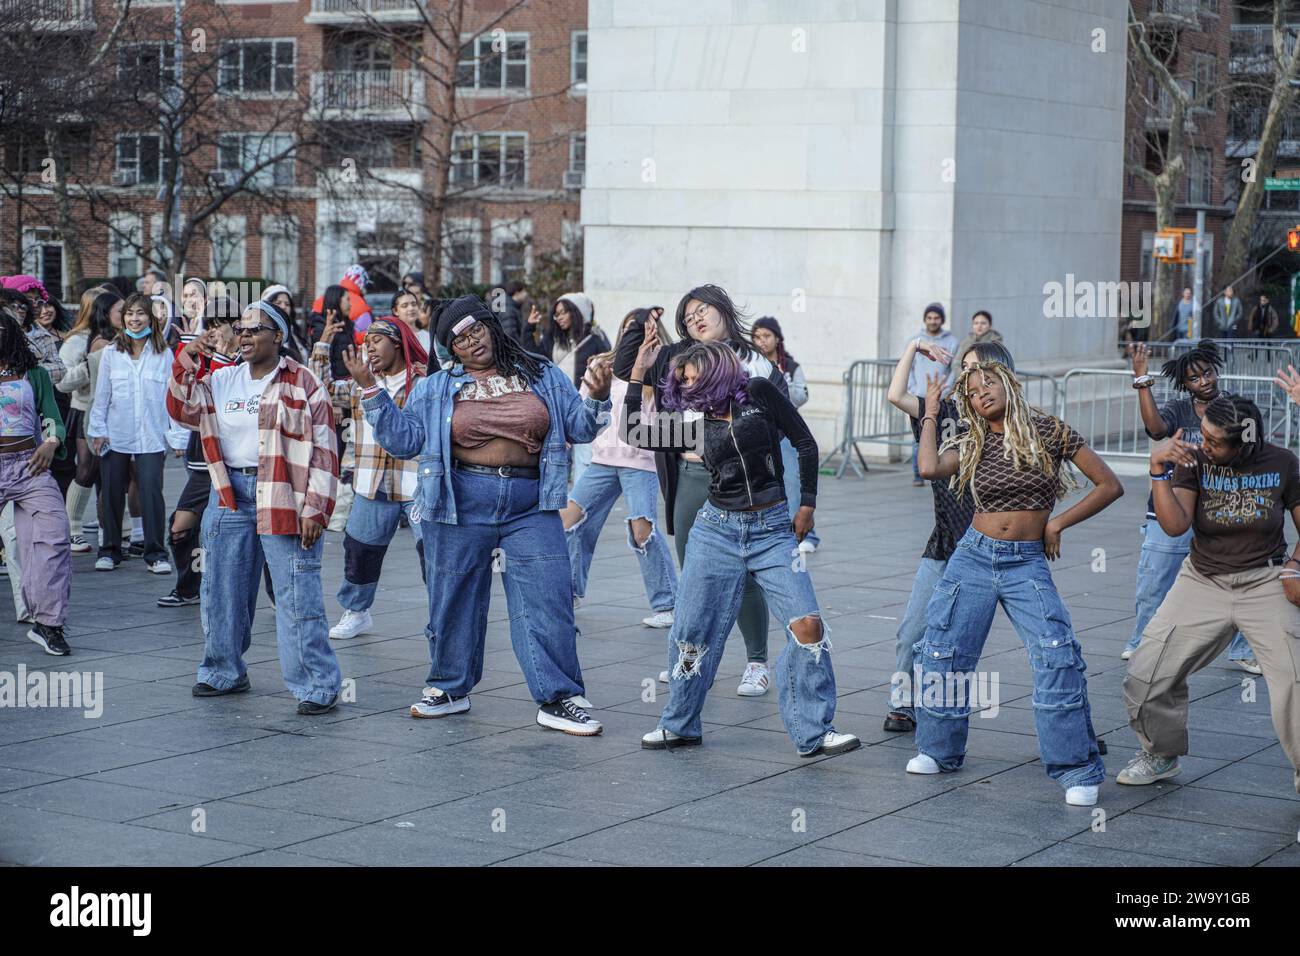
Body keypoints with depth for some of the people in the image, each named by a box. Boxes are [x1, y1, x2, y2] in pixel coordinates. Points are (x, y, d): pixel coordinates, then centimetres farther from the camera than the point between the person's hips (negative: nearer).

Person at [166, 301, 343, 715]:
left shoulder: (303, 384, -4)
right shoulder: (221, 380, 12)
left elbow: (324, 451, -6)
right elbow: (182, 408, 10)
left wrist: (315, 509, -13)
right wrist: (187, 360, -2)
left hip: (282, 497, -6)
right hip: (230, 494, 6)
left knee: (298, 598, -8)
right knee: (222, 590, 14)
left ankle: (319, 687, -3)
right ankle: (224, 673, 30)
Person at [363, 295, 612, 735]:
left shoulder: (543, 376, 10)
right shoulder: (436, 389, 8)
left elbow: (579, 427, 10)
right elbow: (402, 439, 3)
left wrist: (597, 398, -10)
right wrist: (370, 389, -4)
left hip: (531, 505, 0)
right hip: (462, 503, 0)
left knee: (546, 600, -6)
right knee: (454, 599, 9)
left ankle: (558, 699, 0)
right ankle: (451, 687, 27)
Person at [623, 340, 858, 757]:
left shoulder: (758, 394, -1)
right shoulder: (698, 425, 9)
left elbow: (805, 443, 1)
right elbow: (634, 433, 6)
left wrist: (807, 505, -2)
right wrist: (639, 372, 4)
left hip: (773, 530, -3)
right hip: (717, 530, 3)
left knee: (807, 624, -15)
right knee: (693, 630, 3)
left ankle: (814, 732, -8)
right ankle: (679, 725, 21)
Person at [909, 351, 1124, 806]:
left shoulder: (1049, 431, -1)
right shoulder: (971, 443, 6)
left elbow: (1109, 485, 0)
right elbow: (929, 468, -15)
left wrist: (1058, 522, -5)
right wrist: (930, 411, -2)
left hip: (1027, 563, -3)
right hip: (974, 556, 3)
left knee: (1057, 657, -17)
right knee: (943, 652, 5)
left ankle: (1078, 770, -11)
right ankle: (938, 749, 25)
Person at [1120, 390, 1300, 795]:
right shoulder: (1194, 460, -8)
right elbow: (1175, 526, -18)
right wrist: (1159, 472, -28)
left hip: (1265, 584, -2)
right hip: (1202, 581, 2)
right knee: (1146, 673, 0)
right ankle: (1162, 754, 25)